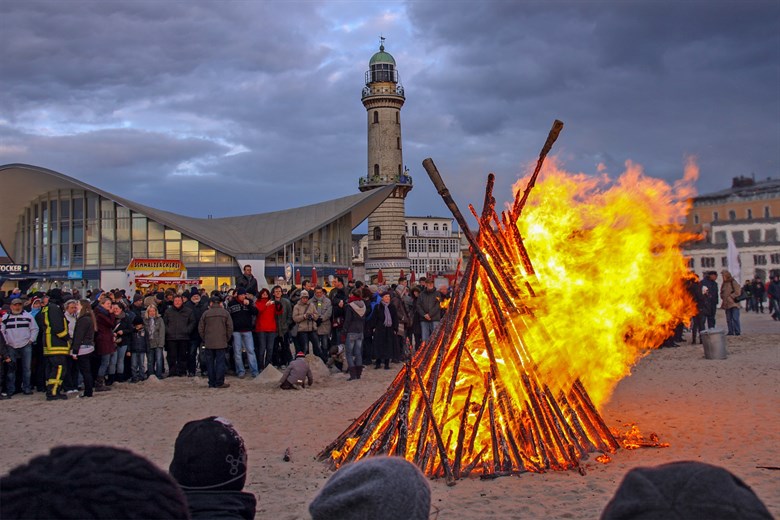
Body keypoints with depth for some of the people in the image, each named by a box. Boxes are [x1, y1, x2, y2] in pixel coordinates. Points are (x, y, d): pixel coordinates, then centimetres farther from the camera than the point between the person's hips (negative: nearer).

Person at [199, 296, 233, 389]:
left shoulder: (206, 313, 0)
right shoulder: (225, 313, 0)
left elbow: (200, 329, 3)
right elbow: (230, 328, 0)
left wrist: (204, 339, 13)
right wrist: (227, 339, 10)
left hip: (209, 343, 1)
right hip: (221, 343, -1)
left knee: (210, 363, 7)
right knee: (220, 362, 1)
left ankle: (212, 383, 9)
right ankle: (219, 382, -2)